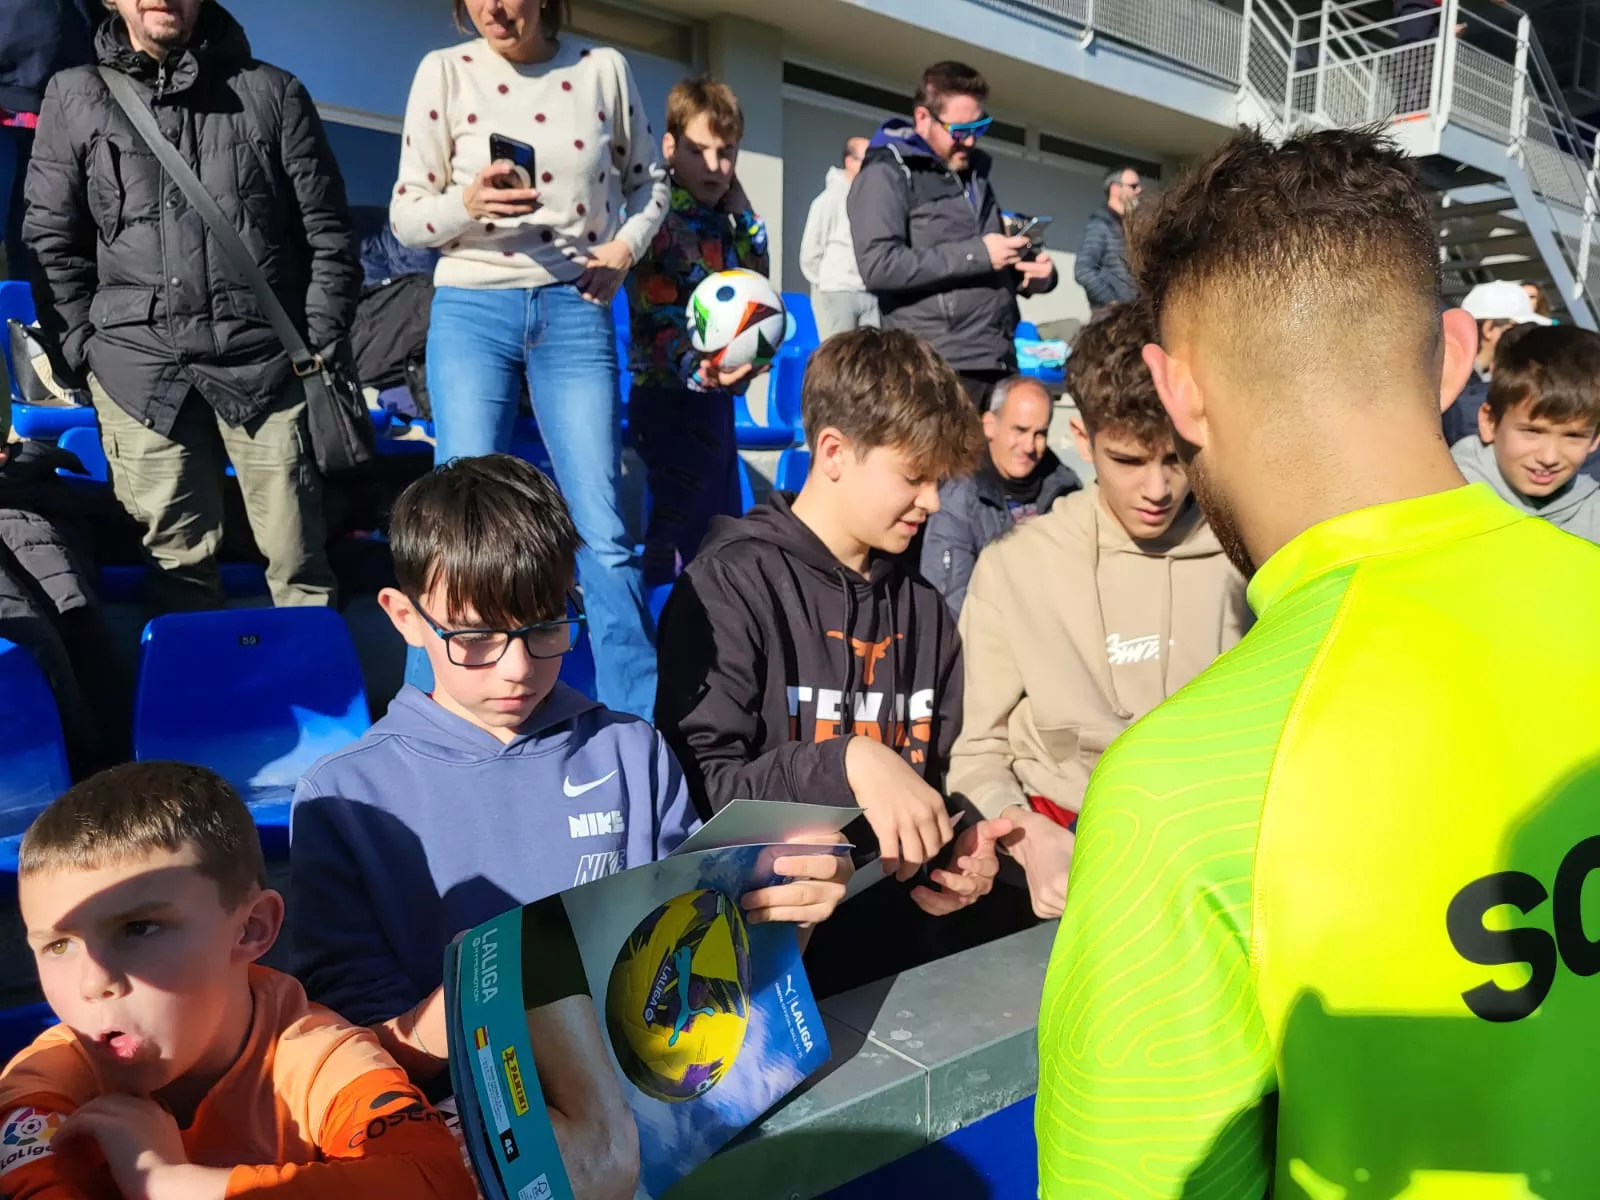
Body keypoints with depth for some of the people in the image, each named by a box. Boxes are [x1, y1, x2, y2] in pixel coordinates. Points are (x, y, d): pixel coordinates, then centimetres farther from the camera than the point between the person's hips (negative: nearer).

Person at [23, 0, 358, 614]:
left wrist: (319, 346, 1)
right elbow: (51, 241, 12)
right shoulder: (73, 97, 11)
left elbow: (327, 234, 7)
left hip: (263, 358, -1)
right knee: (177, 557, 5)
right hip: (138, 366, 1)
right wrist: (85, 349, 5)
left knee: (297, 558, -1)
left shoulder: (274, 93, 8)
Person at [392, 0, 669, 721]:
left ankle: (639, 723, 11)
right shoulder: (445, 71, 2)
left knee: (602, 527, -2)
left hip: (575, 310, 1)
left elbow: (646, 179, 19)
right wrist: (467, 203, -18)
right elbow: (405, 213, 2)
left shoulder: (604, 69, 5)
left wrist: (626, 245, 0)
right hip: (473, 309, 0)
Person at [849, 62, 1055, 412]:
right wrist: (975, 254, -15)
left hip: (999, 362, 8)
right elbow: (878, 266, -17)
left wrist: (1036, 274, 7)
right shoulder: (887, 174, -2)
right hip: (937, 369, -8)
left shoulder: (975, 174, 22)